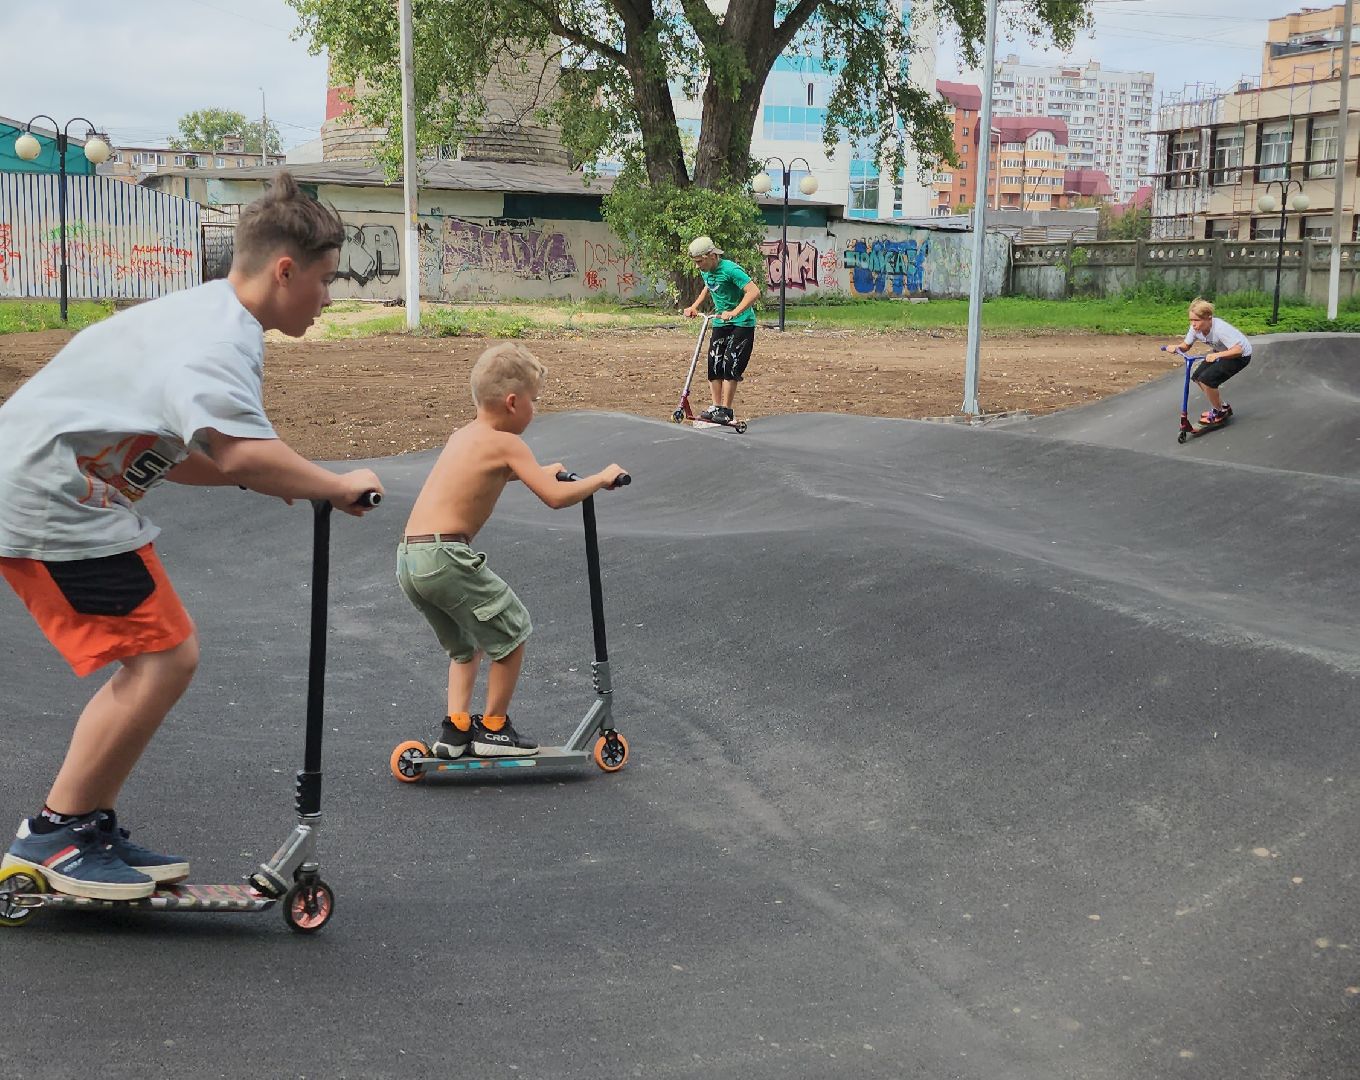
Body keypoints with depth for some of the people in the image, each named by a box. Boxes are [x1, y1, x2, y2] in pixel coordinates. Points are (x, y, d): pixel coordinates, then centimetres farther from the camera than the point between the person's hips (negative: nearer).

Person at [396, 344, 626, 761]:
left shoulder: (462, 436, 20)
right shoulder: (507, 445, -5)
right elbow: (556, 497, -12)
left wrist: (538, 471, 47)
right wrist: (602, 477, 2)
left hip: (408, 558, 9)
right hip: (446, 556, -9)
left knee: (464, 645, 25)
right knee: (511, 632, 9)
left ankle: (456, 728, 16)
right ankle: (493, 729, 16)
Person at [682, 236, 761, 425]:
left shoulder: (730, 270, -22)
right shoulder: (706, 272, 4)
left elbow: (754, 292, -30)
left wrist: (734, 312, -38)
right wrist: (694, 307, 15)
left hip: (742, 323, -8)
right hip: (721, 323, 8)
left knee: (730, 364, -12)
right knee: (714, 364, 2)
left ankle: (725, 411, -8)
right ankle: (716, 407, 10)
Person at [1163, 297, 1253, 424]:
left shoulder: (1220, 329, -36)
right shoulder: (1196, 328, -16)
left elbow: (1238, 350, -41)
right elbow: (1186, 345, -4)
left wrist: (1217, 355, -54)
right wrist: (1175, 347, -27)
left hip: (1241, 355, -8)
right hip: (1221, 352, 8)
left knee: (1206, 380, -21)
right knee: (1197, 376, 0)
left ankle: (1220, 412, 2)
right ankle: (1222, 406, 18)